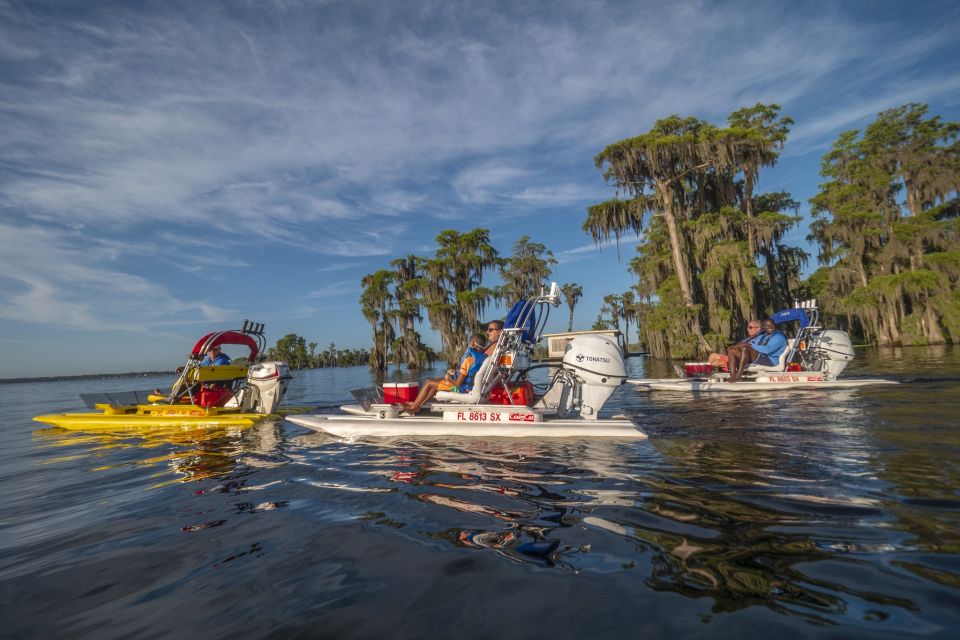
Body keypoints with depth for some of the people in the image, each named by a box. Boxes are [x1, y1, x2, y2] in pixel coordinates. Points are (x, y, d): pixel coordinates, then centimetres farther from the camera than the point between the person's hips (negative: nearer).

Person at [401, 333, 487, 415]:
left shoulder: (469, 359, -27)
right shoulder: (483, 357, -1)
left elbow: (458, 383, -24)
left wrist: (449, 378, -5)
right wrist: (455, 372, 10)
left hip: (461, 388, -9)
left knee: (428, 382, 5)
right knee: (437, 382, 25)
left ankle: (412, 408, 19)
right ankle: (418, 405, 28)